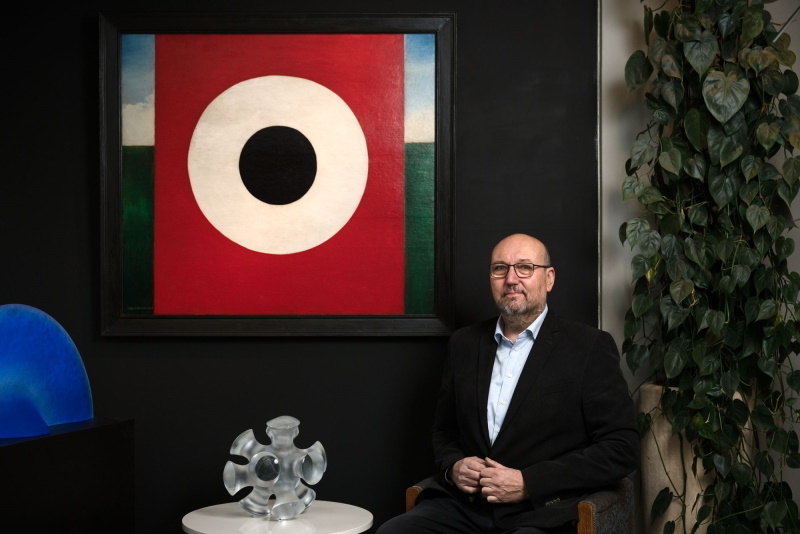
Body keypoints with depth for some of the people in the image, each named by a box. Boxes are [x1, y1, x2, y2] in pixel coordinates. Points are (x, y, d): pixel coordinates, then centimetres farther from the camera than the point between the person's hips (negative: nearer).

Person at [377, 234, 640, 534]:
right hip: (462, 506, 4)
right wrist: (453, 466, -1)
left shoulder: (589, 348, -1)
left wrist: (528, 483, -13)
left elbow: (621, 448, -6)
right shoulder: (464, 344, 13)